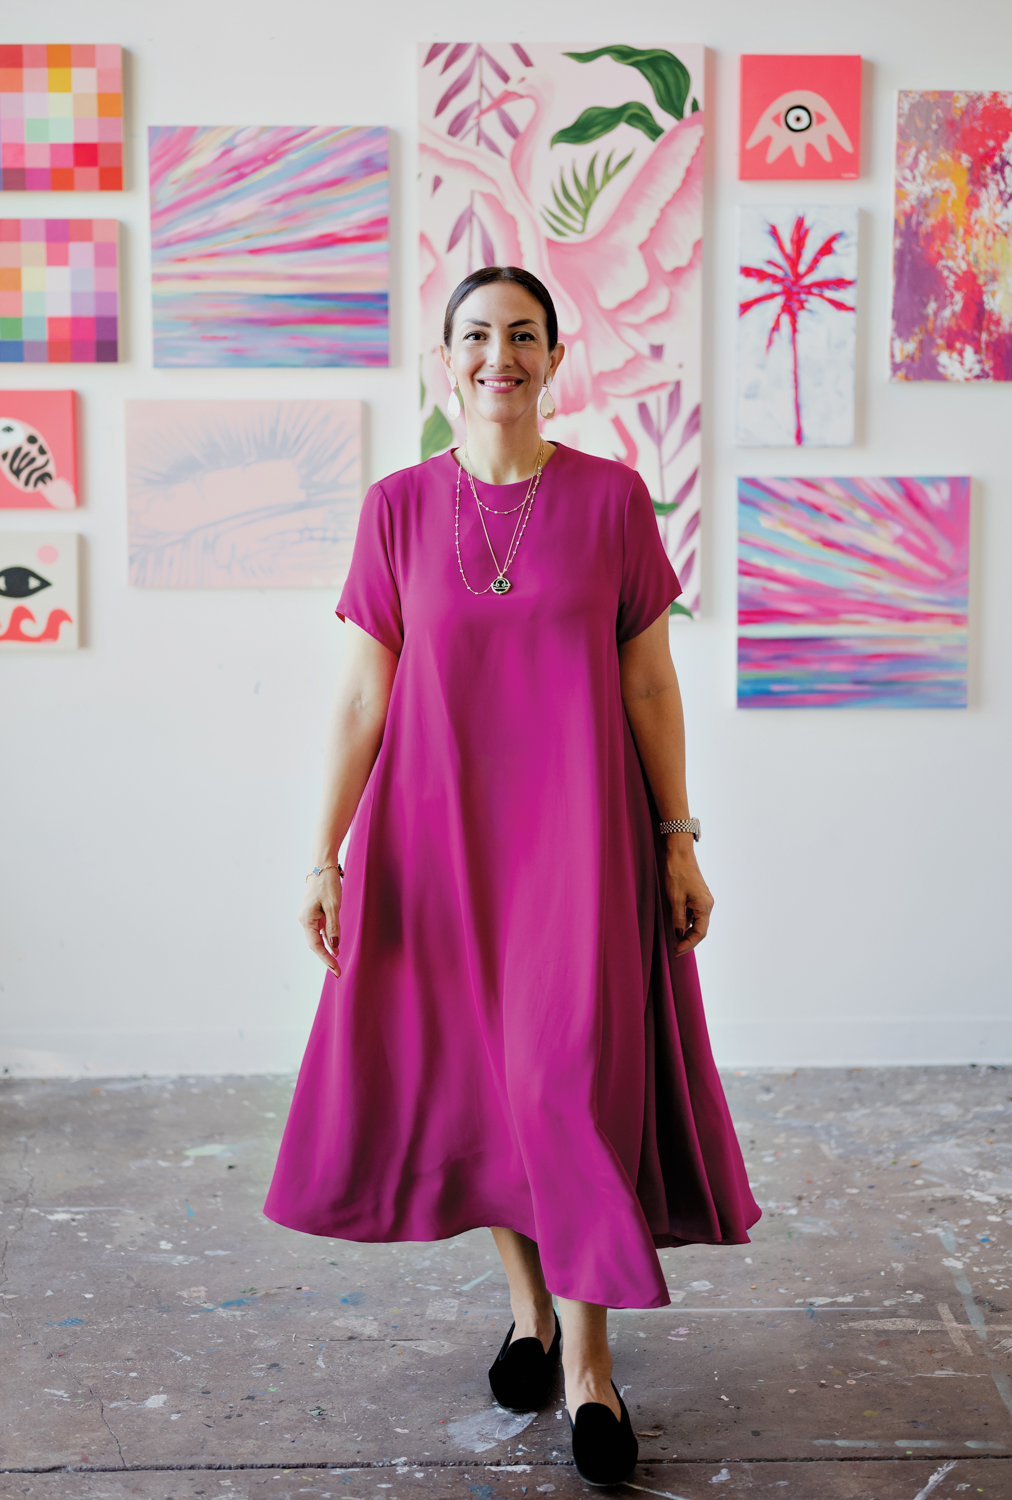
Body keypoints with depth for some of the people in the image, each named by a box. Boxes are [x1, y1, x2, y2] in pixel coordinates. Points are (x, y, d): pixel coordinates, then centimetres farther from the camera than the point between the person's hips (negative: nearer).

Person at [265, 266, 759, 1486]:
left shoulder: (611, 497, -1)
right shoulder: (398, 507, 1)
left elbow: (650, 681, 2)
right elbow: (361, 694, 1)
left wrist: (678, 841, 0)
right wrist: (325, 856, -3)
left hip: (579, 837, -1)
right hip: (438, 836, 2)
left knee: (576, 1078, -5)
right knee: (470, 1082, 10)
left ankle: (588, 1360, 13)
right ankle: (527, 1304, 33)